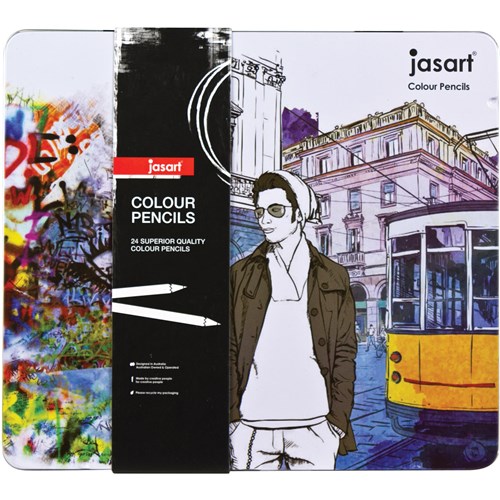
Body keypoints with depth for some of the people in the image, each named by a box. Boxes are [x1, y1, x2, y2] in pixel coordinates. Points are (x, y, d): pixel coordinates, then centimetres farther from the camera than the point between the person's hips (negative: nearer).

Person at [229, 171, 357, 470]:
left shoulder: (333, 278, 7)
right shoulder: (242, 274, 8)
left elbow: (344, 352, 6)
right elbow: (230, 350, 5)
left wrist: (339, 419, -1)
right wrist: (232, 417, -1)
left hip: (312, 425, 0)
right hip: (251, 424, 1)